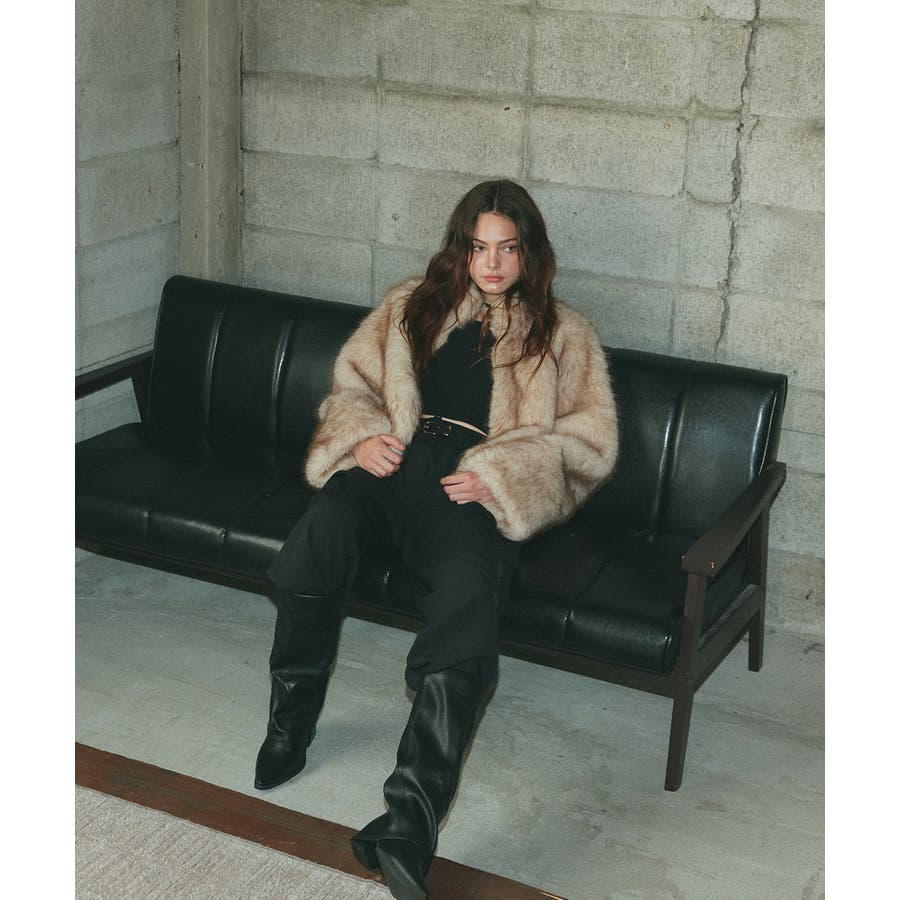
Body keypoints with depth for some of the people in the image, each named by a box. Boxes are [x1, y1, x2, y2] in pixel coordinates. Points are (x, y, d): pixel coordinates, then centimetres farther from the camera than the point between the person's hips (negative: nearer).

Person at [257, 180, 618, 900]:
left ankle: (410, 821, -46)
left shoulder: (563, 334, 19)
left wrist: (500, 472, -8)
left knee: (468, 596, -36)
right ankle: (290, 724, -16)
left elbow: (591, 440, 10)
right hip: (396, 463, 2)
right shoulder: (412, 307, 27)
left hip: (476, 491, -2)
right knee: (324, 526, -35)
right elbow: (352, 380, 24)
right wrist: (361, 436, -1)